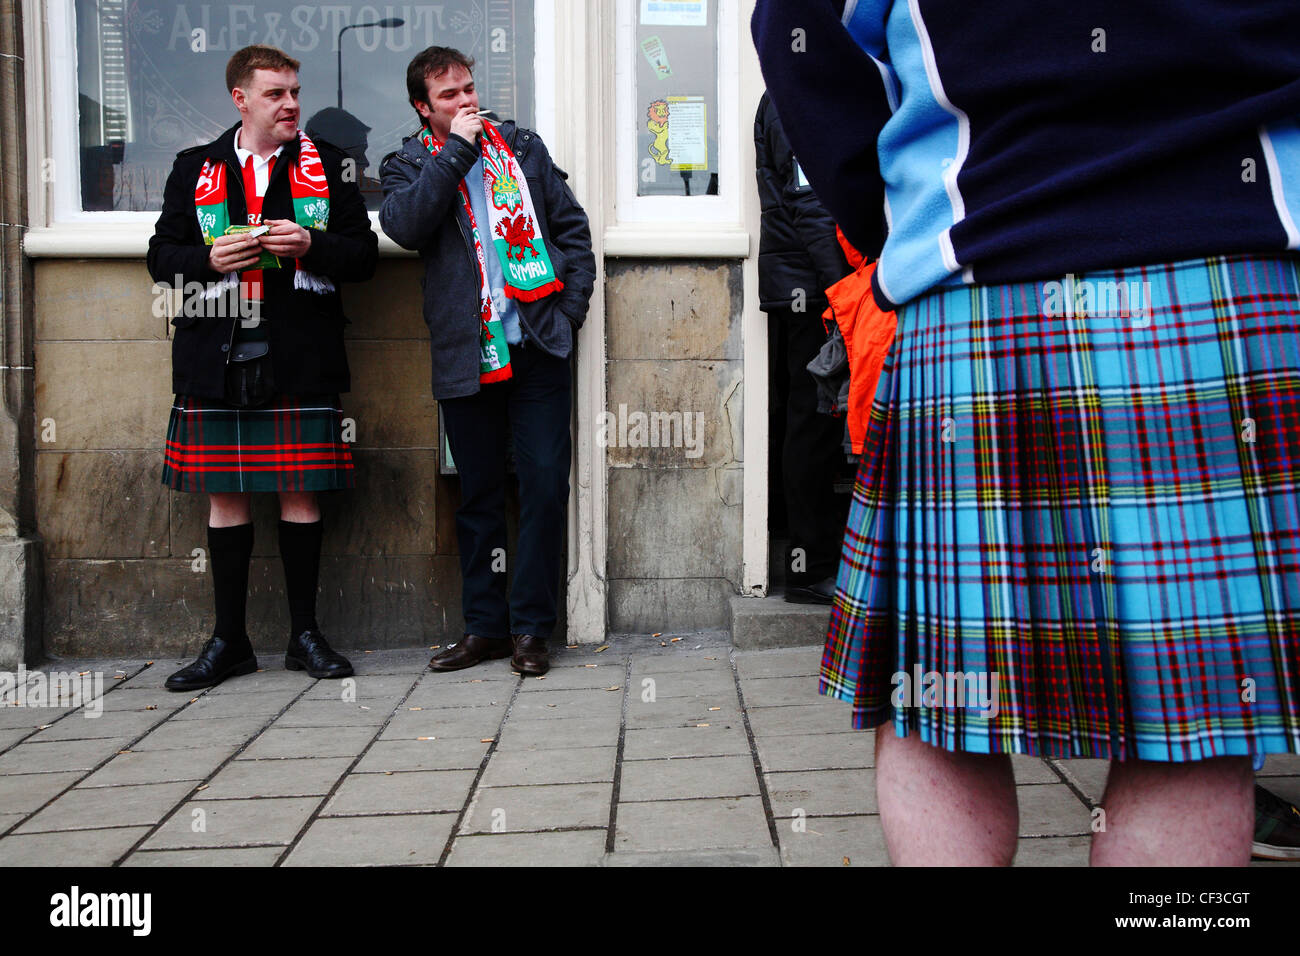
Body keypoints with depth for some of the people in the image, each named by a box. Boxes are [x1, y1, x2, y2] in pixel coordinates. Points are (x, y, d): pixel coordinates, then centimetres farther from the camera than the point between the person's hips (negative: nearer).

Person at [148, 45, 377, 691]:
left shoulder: (327, 166, 10)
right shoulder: (194, 169, 12)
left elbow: (363, 255, 7)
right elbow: (161, 257, 11)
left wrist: (311, 245, -12)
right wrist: (210, 257, -10)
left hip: (299, 360, -1)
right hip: (217, 360, 1)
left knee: (300, 493, 2)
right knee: (225, 496, 5)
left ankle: (305, 634, 15)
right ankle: (229, 641, 16)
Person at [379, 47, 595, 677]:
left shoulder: (523, 147, 15)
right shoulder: (407, 165, 10)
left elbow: (572, 226, 14)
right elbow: (404, 226, -12)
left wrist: (571, 305, 2)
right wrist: (456, 150, -9)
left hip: (538, 344, 1)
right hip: (466, 355, 0)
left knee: (545, 482, -3)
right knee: (479, 494, 7)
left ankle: (531, 627, 7)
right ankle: (484, 626, 18)